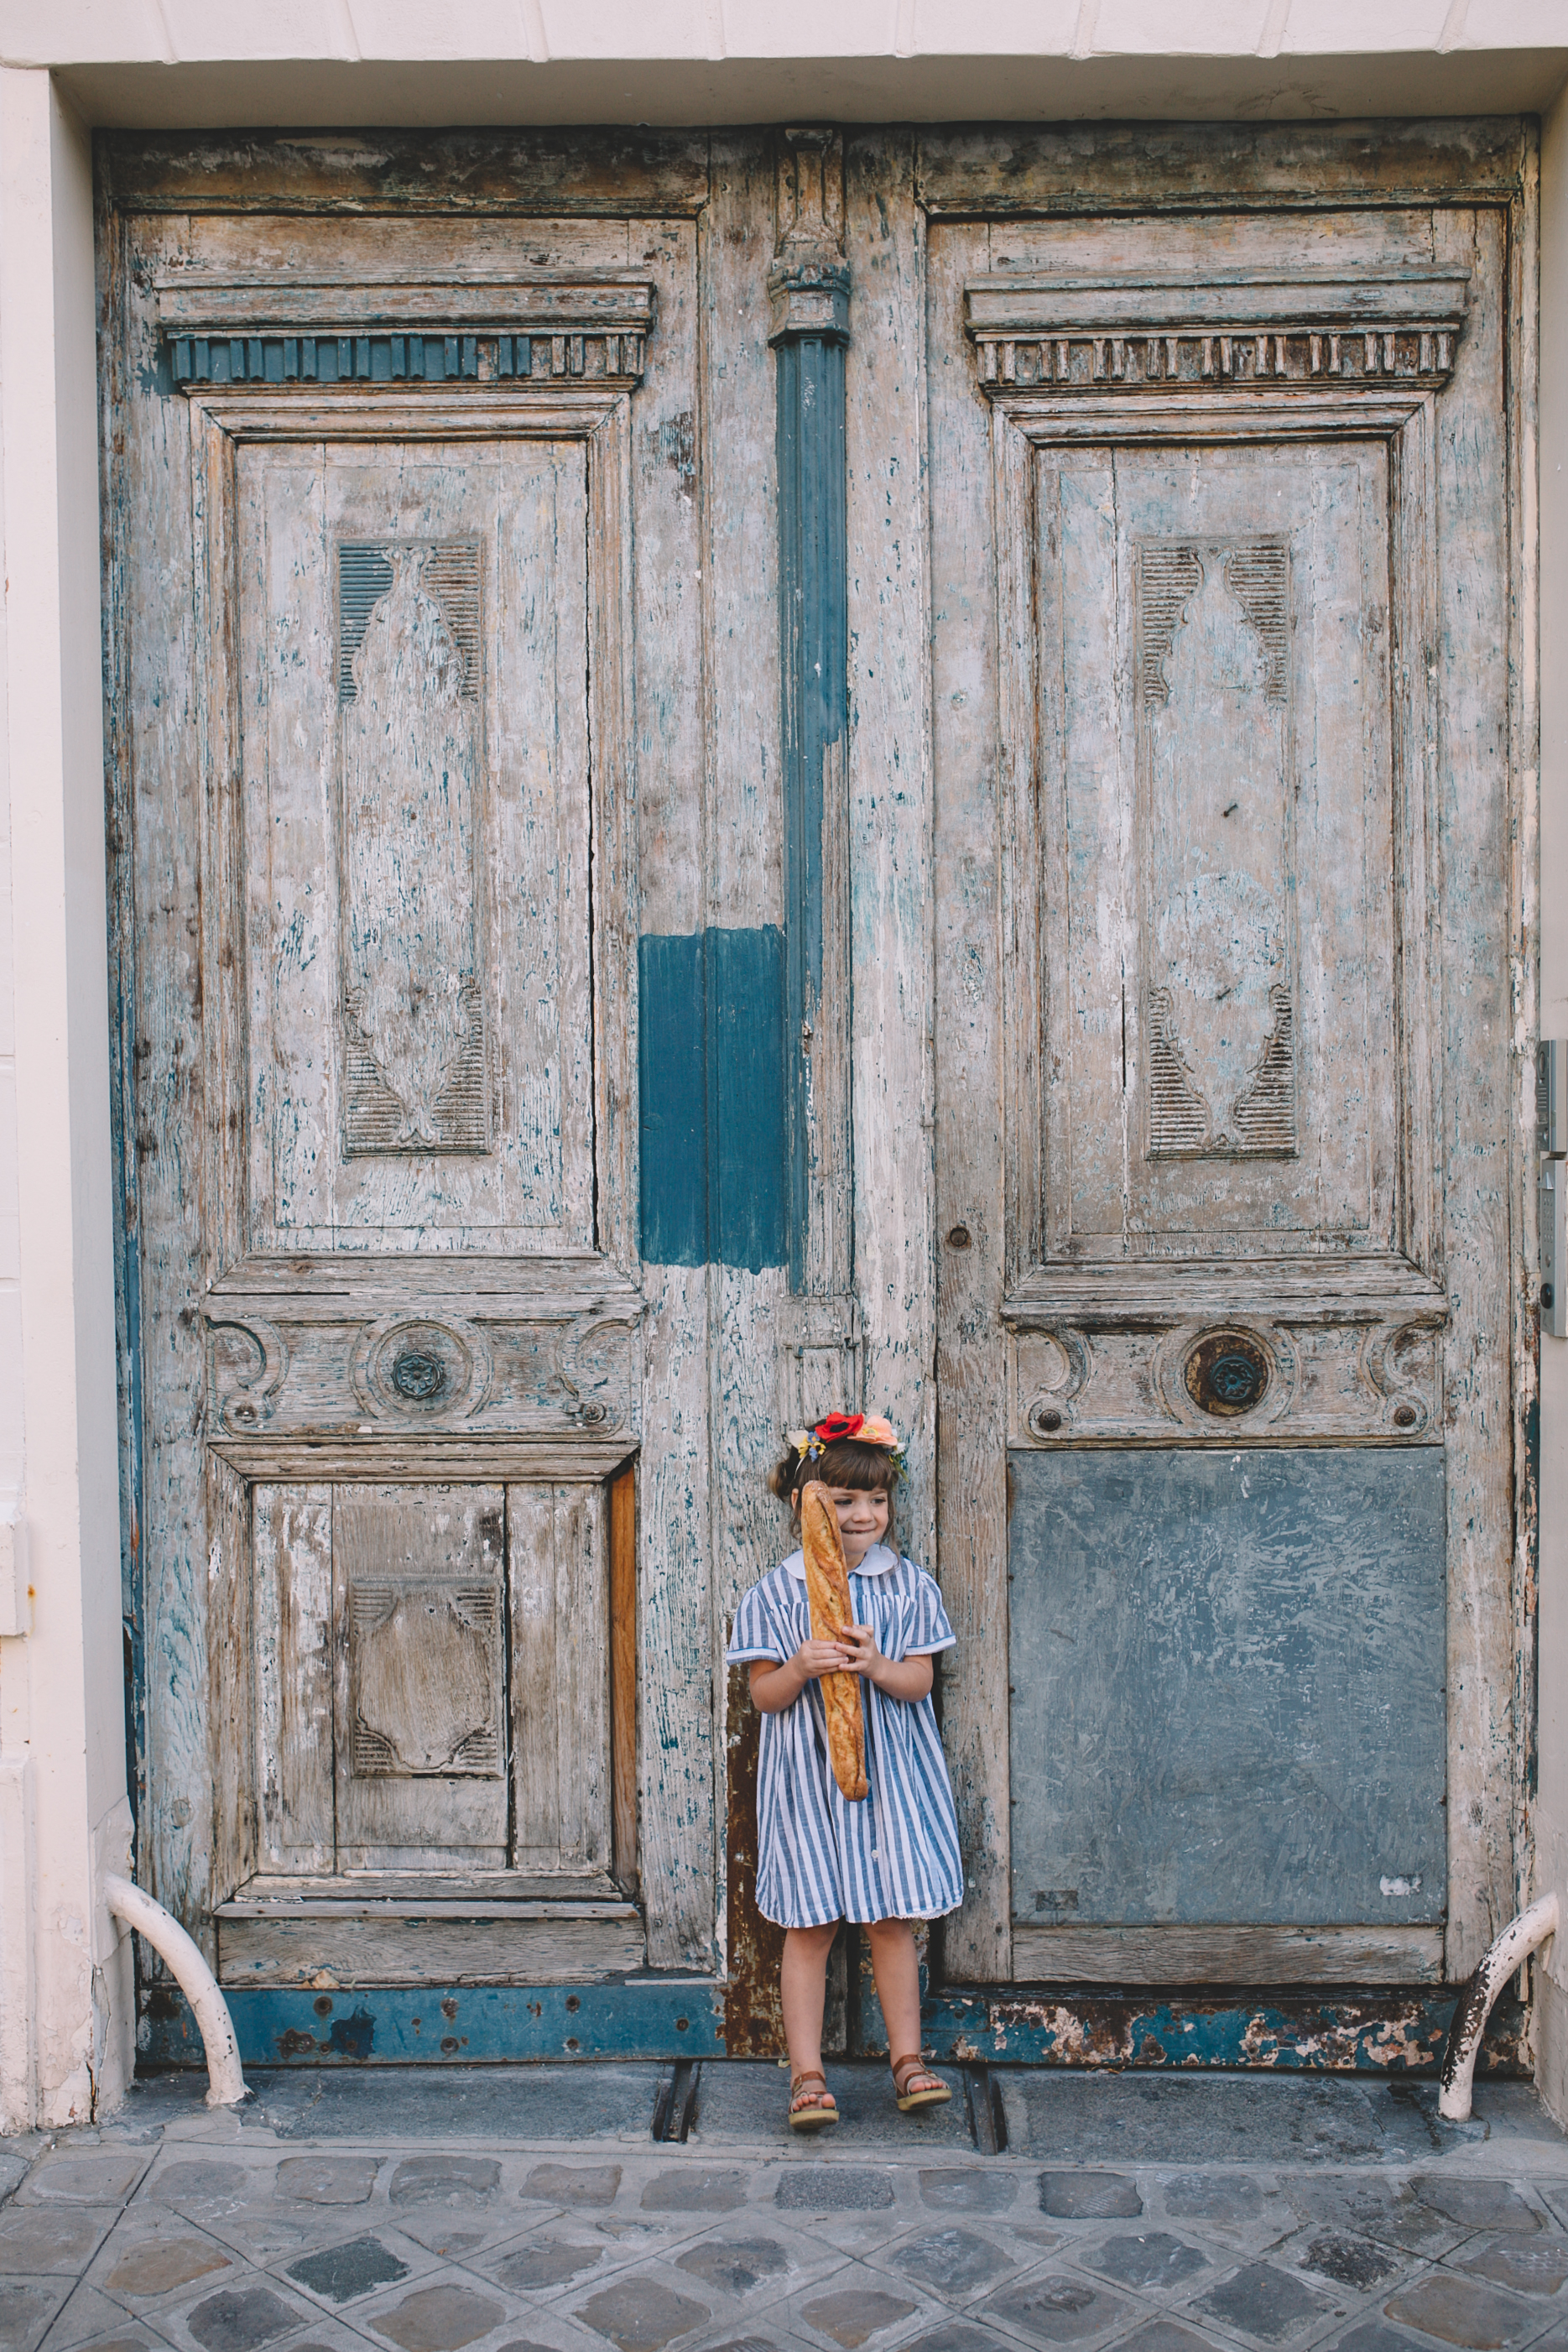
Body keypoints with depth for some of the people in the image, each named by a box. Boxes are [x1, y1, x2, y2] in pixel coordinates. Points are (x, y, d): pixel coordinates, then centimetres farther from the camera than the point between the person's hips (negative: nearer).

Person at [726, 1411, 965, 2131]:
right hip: (806, 1773, -1)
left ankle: (907, 2058, 22)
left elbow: (920, 1678, 0)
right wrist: (800, 1671, -23)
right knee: (809, 1925, 2)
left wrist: (877, 1667, -21)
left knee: (892, 1919, 7)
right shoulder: (775, 1592, -3)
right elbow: (763, 1694, -2)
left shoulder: (908, 1585, 2)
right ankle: (807, 2074, 11)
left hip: (889, 1770, 1)